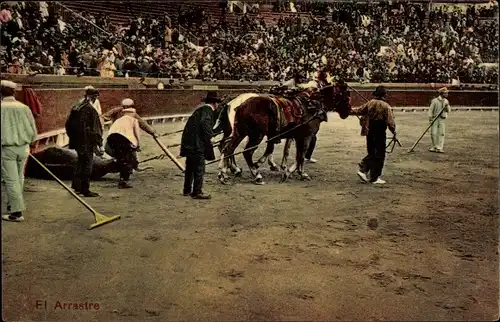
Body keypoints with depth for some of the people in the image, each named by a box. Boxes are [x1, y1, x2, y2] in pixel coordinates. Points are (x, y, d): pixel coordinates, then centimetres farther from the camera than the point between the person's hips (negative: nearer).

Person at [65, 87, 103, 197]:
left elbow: (68, 124, 16)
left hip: (76, 142, 8)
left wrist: (72, 137, 24)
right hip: (87, 143, -8)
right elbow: (95, 129, -19)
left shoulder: (75, 108, 8)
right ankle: (85, 189, 5)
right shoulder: (91, 110, -17)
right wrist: (97, 144, -14)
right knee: (87, 164, 0)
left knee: (80, 162, 21)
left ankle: (76, 186, 28)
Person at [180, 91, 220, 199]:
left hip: (188, 142, 10)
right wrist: (208, 139, -13)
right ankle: (197, 192, 0)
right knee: (199, 169, -4)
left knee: (190, 167, 18)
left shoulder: (200, 109, 20)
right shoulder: (208, 110, -8)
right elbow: (205, 126, -20)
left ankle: (187, 190, 27)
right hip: (197, 143, -10)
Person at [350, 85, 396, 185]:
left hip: (370, 133, 5)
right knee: (379, 155, 4)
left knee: (371, 153, 20)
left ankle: (363, 170, 6)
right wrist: (393, 131, 0)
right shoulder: (386, 106, -12)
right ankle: (374, 178, 6)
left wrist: (349, 111, 29)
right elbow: (390, 121, -14)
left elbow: (358, 110, 12)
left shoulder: (370, 103, 1)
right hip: (380, 133, -5)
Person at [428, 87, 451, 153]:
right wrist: (430, 118, -15)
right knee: (433, 133, -3)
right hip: (435, 118, -3)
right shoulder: (435, 101, -7)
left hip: (442, 119, 3)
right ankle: (434, 147, 14)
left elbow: (449, 111, 5)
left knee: (441, 133, -3)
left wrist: (447, 106, -15)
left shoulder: (446, 101, 8)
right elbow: (431, 110, -6)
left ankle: (439, 148, 0)